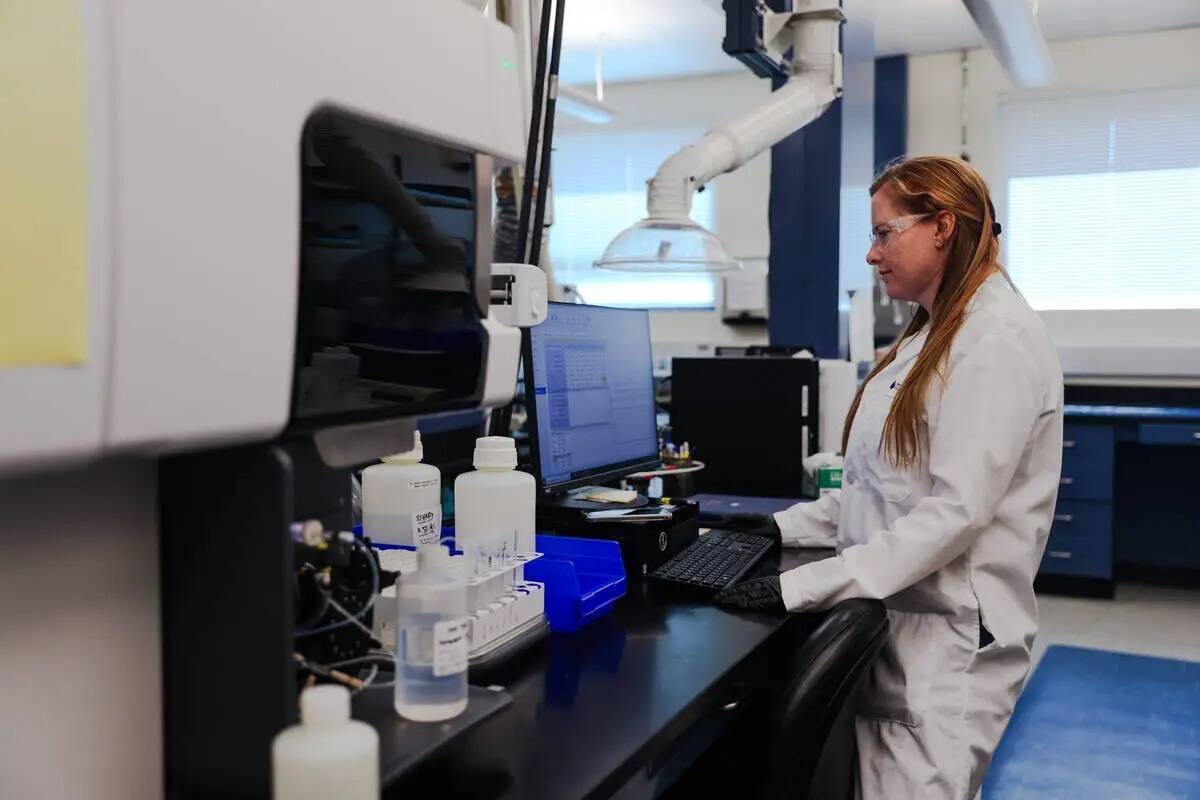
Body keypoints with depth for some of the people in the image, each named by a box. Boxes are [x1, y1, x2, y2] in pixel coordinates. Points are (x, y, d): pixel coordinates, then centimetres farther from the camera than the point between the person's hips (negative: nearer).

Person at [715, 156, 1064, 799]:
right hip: (890, 621, 8)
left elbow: (955, 511, -23)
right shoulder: (930, 337, 14)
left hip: (948, 643, -8)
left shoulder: (999, 338, -15)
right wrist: (785, 526, 8)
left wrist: (800, 588, -25)